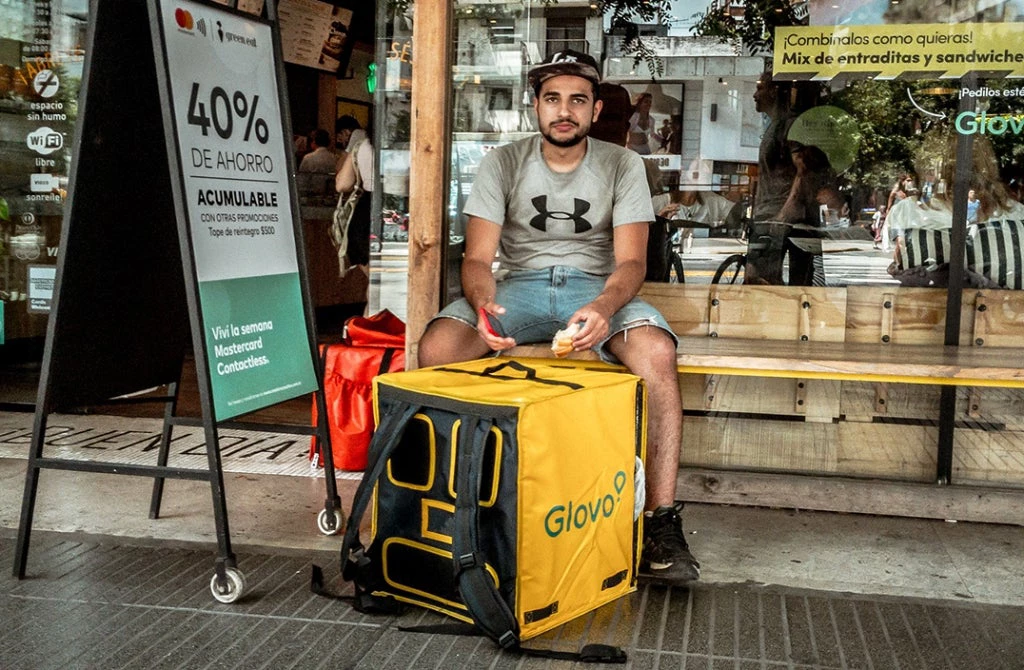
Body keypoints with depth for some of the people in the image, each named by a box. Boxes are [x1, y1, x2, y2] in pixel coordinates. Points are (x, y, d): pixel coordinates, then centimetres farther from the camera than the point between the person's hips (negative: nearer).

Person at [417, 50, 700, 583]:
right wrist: (484, 306, -30)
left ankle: (661, 520, -26)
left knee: (656, 352, -34)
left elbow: (630, 261, -6)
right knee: (435, 348, -29)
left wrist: (603, 308, -31)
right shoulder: (502, 164, 2)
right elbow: (477, 258, -4)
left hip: (596, 286, 0)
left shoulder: (622, 166, 2)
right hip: (517, 284, 1)